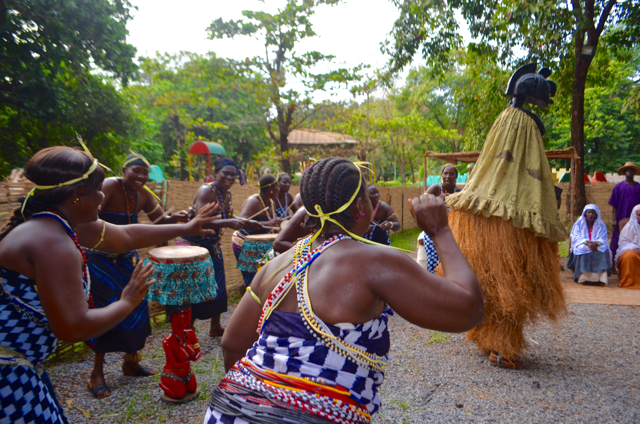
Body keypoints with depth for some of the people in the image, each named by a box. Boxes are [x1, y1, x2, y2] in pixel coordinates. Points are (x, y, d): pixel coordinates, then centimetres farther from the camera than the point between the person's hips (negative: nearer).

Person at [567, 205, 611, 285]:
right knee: (583, 249, -36)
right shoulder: (579, 223, 7)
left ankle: (600, 277, -35)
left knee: (603, 250, -32)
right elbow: (575, 237, -4)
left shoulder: (601, 225, 12)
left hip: (598, 246, 2)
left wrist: (597, 243, -24)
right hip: (582, 245, -2)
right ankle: (583, 277, -37)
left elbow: (604, 238, 0)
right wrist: (587, 242, -24)